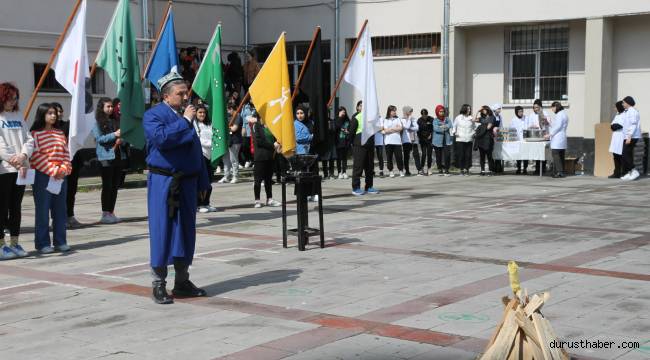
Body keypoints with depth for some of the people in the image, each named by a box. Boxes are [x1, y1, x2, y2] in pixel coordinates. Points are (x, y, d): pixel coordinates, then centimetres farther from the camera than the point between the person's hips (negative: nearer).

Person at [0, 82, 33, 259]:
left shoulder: (18, 116, 15)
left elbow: (28, 139, 9)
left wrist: (24, 155, -11)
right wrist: (16, 163, -16)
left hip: (21, 170, 5)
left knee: (16, 208, 10)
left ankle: (14, 243, 17)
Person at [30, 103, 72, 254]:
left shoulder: (60, 133, 14)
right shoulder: (35, 133, -4)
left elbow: (66, 153, 12)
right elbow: (36, 156, -10)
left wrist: (64, 169, -5)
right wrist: (52, 171, -15)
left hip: (60, 177, 5)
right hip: (42, 176, -5)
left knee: (60, 210, 8)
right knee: (43, 210, 0)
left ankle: (60, 241, 15)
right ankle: (42, 243, 6)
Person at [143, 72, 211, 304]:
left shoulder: (186, 116, 16)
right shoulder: (153, 115, -4)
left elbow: (196, 150, 18)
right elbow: (161, 138, -24)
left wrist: (202, 182, 13)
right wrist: (184, 121, -16)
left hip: (187, 183, 7)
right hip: (163, 183, -7)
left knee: (186, 231, 9)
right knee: (162, 231, -4)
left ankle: (182, 282, 19)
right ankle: (158, 285, 3)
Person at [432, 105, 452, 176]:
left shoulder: (447, 119, 11)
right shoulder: (435, 120, 3)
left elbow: (450, 125, -8)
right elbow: (435, 128, -14)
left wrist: (443, 126, -20)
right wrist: (445, 127, -16)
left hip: (446, 141, 1)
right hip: (438, 141, -1)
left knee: (447, 155, -11)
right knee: (438, 156, 3)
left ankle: (446, 170, -3)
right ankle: (440, 170, 16)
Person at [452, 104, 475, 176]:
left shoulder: (471, 118, 9)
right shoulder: (458, 118, 4)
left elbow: (474, 127, 20)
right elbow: (454, 126, 11)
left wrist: (473, 133, 6)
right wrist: (454, 132, -3)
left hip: (469, 140, 2)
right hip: (460, 139, -2)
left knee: (468, 155, -1)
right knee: (461, 155, -3)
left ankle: (467, 169, 7)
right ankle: (462, 170, 5)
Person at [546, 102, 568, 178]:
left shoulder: (559, 115, -11)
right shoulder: (564, 114, 19)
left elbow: (558, 126, -17)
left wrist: (550, 134, -13)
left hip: (557, 138, -10)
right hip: (562, 137, 10)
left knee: (556, 155, -10)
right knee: (561, 156, 9)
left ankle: (559, 172, -15)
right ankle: (561, 172, 10)